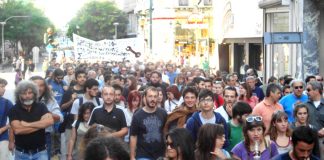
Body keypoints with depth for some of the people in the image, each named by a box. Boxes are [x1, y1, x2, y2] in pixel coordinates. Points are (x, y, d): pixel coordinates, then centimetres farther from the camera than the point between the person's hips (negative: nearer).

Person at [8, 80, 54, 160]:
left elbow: (50, 121, -18)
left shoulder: (41, 106, 0)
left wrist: (27, 124, -18)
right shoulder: (14, 110, -5)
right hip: (21, 153, 0)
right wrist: (41, 124, -15)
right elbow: (17, 130, -19)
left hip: (40, 152, 0)